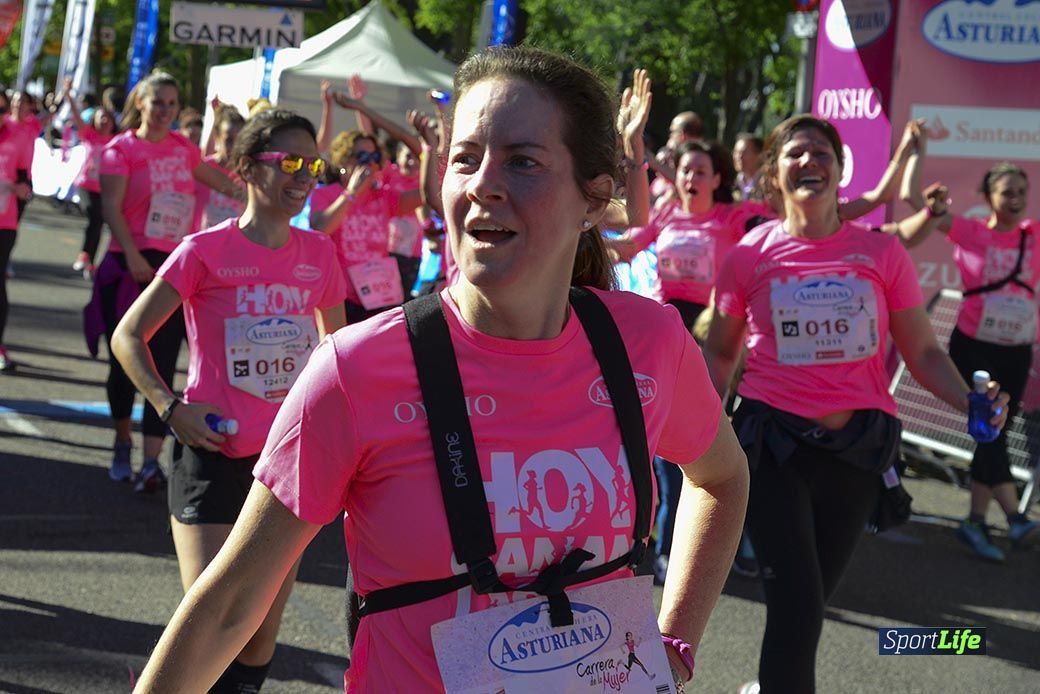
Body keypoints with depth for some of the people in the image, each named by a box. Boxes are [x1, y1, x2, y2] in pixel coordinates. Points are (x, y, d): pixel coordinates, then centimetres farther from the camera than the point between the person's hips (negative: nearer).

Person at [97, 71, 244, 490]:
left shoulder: (182, 148, 10)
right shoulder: (121, 148, -4)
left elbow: (213, 177, 28)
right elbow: (111, 207, -12)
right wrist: (132, 255, -21)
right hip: (131, 264, -3)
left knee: (163, 365, -5)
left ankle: (152, 461, -8)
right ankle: (122, 445, 28)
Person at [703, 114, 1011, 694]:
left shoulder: (882, 252, 0)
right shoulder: (750, 254, -1)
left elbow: (923, 351, 1)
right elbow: (720, 353, 8)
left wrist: (969, 402, -17)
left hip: (858, 444, 2)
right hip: (774, 439, -2)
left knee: (813, 596, 15)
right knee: (799, 605, -10)